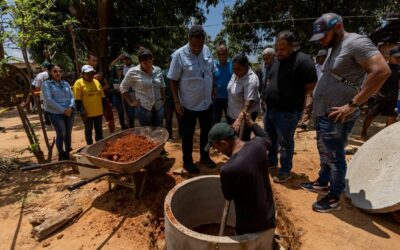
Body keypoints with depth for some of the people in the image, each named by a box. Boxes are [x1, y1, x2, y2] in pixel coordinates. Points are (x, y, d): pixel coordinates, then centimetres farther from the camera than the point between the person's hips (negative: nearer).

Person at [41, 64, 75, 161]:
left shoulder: (65, 83, 12)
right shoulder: (46, 84, -3)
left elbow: (72, 96, 8)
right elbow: (49, 100, -12)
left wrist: (71, 107, -11)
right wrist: (63, 110, -16)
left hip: (69, 113, 5)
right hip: (55, 114, -4)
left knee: (68, 133, 10)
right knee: (61, 134, -4)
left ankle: (68, 152, 25)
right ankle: (61, 155, 12)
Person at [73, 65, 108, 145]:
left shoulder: (96, 82, 10)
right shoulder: (79, 83, -7)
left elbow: (102, 96, 13)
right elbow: (77, 100, -11)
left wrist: (104, 108, 11)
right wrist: (82, 111, -16)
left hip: (99, 112, 5)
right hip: (87, 113, -5)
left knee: (99, 130, 14)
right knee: (88, 130, 9)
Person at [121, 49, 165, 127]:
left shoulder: (158, 70, 3)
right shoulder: (133, 72, -8)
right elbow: (123, 88, 2)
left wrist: (163, 100, 12)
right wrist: (131, 103, 0)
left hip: (159, 107, 4)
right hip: (143, 109, -3)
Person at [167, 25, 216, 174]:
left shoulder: (207, 51, 1)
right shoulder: (179, 55, -15)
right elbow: (173, 80, -11)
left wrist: (213, 91, 11)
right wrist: (176, 101, -14)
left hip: (207, 102, 5)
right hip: (189, 104, -5)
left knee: (206, 131, 17)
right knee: (188, 134, 9)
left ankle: (204, 156, 37)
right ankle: (187, 161, 28)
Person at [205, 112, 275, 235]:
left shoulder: (228, 169, -34)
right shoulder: (258, 144, -18)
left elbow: (228, 196, -12)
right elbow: (267, 139, 11)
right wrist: (251, 123, 19)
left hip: (249, 223, -5)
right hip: (268, 215, 6)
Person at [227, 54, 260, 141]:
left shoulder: (251, 80, -27)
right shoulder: (236, 74, -3)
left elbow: (248, 103, -34)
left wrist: (239, 119, -44)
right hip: (232, 112, 8)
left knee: (243, 139, 2)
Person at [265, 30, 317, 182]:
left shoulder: (302, 61, -15)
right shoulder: (277, 60, 10)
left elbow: (311, 87, -14)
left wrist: (293, 98, -4)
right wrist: (270, 95, 6)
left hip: (287, 112, -8)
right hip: (270, 109, 8)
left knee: (285, 142, 6)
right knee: (270, 138, 21)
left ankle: (285, 171, 24)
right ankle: (272, 160, 42)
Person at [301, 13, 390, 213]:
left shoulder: (356, 43, -14)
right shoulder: (334, 48, 14)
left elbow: (382, 71, -24)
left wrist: (352, 105, -25)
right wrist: (316, 108, 10)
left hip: (337, 118, -9)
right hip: (323, 114, 9)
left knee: (335, 158, 4)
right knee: (324, 154, 21)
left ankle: (334, 199, 20)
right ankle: (323, 182, 39)